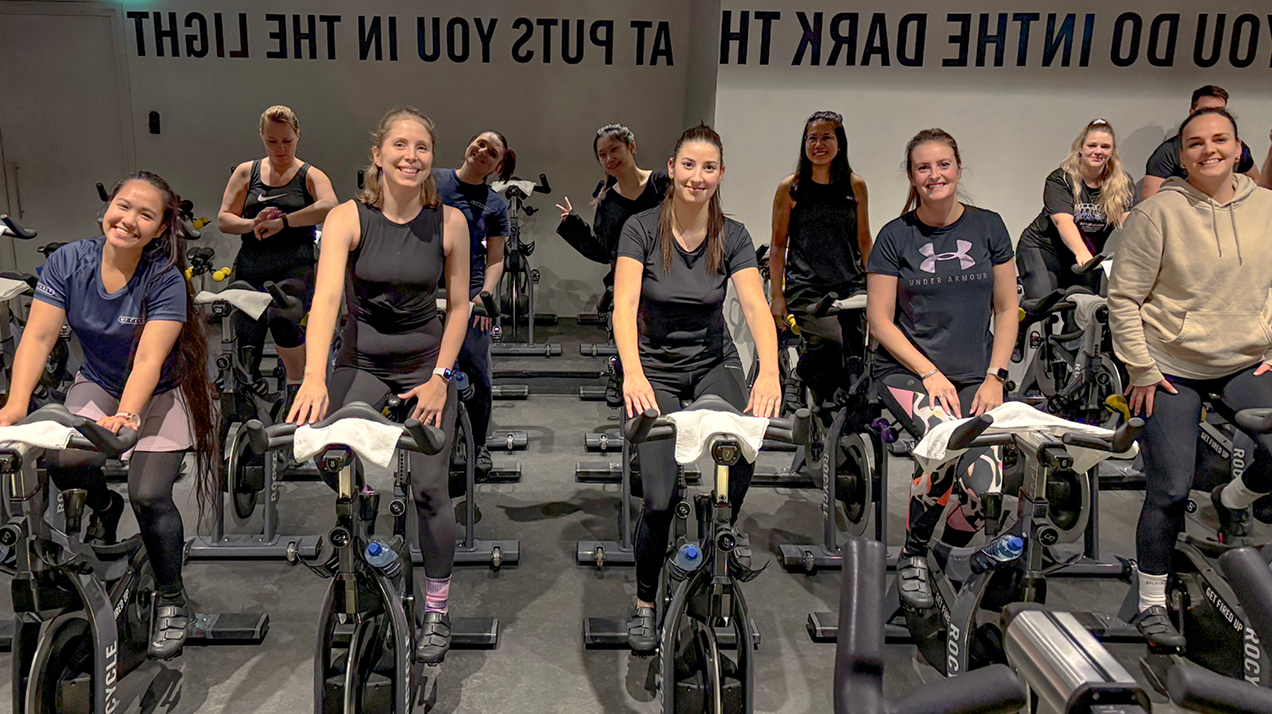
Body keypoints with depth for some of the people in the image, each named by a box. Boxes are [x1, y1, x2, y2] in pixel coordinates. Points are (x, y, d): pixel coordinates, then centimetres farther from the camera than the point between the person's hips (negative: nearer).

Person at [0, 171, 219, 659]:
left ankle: (171, 600, 6)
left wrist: (126, 416, -47)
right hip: (97, 386, 4)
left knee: (149, 495, -17)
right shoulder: (69, 262, -13)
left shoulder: (165, 281, -22)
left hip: (158, 395, -3)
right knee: (61, 463, -22)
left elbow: (149, 360, -31)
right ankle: (104, 506, 16)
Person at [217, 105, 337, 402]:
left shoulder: (310, 176, 5)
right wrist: (253, 224, -12)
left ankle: (298, 381, -13)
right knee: (246, 348, 3)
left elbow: (329, 206, -17)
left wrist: (281, 222, -20)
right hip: (250, 267, 4)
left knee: (281, 314, -32)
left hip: (295, 266, -3)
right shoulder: (246, 172, 14)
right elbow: (223, 220, 8)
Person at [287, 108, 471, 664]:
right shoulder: (348, 218, -13)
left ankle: (436, 610, 15)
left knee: (430, 487, -5)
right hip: (360, 362, 0)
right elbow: (325, 297, -26)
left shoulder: (449, 222, -9)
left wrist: (441, 375, -7)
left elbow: (459, 305, 0)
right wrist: (315, 378, -39)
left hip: (427, 364, 0)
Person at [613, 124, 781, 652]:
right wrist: (633, 372, -39)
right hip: (655, 369, -2)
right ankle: (645, 601, 12)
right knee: (661, 498, -15)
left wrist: (769, 372, -35)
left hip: (714, 364, 2)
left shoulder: (732, 236, -4)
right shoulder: (642, 229, -9)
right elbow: (624, 304, -21)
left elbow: (756, 306, -16)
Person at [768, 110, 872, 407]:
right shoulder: (790, 188, 6)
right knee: (829, 343, -25)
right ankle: (825, 407, -3)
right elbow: (778, 245, 6)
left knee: (855, 356, -7)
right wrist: (776, 295, 0)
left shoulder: (855, 186, 11)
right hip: (805, 285, -2)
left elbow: (864, 242, 17)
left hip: (850, 285, 3)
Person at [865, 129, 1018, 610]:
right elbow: (880, 321, -2)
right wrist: (930, 374, -11)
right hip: (906, 372, -2)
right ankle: (912, 557, -6)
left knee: (985, 480, -20)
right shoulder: (896, 236, 0)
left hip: (975, 377, 3)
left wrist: (994, 377, -1)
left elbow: (1006, 310, 10)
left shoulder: (987, 227, 7)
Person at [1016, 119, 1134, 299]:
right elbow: (1063, 221, -29)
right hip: (1042, 250, -4)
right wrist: (1081, 252, -47)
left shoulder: (1123, 183, -2)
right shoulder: (1060, 180, -13)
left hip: (1087, 256, 4)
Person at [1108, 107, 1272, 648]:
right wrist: (1140, 370, -10)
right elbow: (1123, 297, -9)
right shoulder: (1158, 212, -10)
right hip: (1171, 368, -4)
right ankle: (1151, 603, 15)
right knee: (1169, 493, -4)